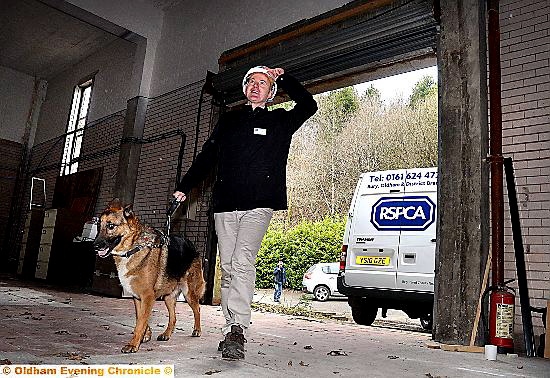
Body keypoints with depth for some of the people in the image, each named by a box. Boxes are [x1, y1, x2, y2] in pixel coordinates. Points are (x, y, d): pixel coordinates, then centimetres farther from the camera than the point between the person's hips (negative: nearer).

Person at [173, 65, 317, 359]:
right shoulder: (229, 120, 22)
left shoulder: (279, 121, 17)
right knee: (228, 268, 2)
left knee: (243, 263, -19)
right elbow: (206, 156, 21)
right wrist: (184, 187, 16)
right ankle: (232, 330, 9)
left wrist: (282, 78, 11)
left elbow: (308, 105, 5)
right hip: (225, 205, 4)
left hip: (258, 206, -3)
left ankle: (237, 329, -20)